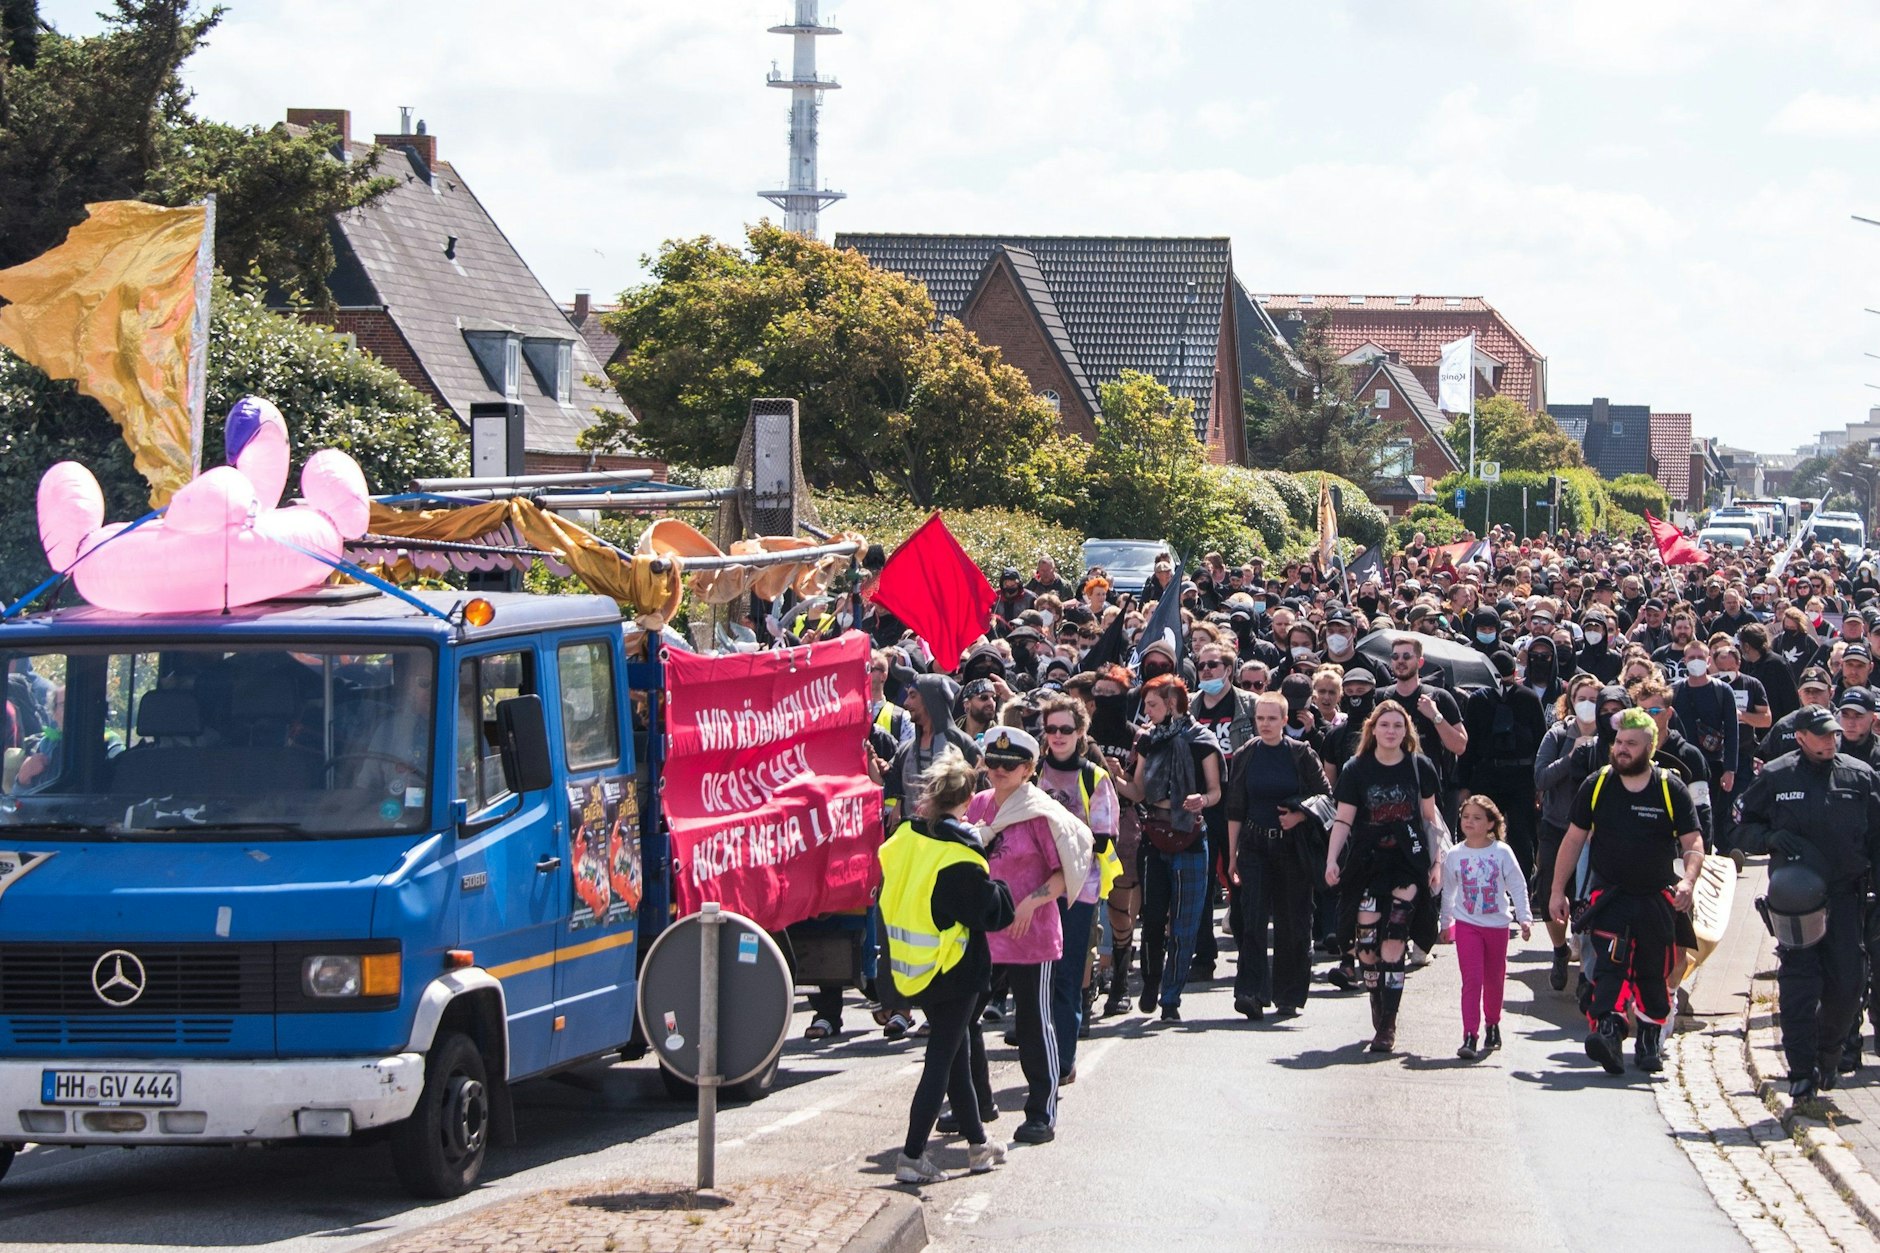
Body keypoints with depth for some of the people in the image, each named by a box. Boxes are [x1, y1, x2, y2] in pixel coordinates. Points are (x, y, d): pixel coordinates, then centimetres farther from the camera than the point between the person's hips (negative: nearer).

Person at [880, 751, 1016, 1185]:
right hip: (954, 970, -7)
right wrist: (999, 891, 5)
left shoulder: (905, 840, 0)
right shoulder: (959, 852, -19)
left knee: (957, 1052, 19)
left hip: (912, 967, 7)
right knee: (942, 1059, -1)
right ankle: (912, 1155, -6)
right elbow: (995, 912, -16)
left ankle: (978, 1143, 30)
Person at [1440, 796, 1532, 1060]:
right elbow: (1448, 891, 10)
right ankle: (1469, 1036, -15)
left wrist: (1524, 918, -4)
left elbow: (1518, 887, 0)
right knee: (1472, 979, -11)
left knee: (1494, 979, 13)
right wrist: (1446, 923, 14)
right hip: (1467, 924, -1)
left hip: (1497, 924, 1)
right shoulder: (1454, 856, -1)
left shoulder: (1502, 852, -5)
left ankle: (1492, 1026, 35)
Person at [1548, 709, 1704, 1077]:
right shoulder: (1597, 786, 2)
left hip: (1656, 900, 1)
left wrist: (1687, 881, -23)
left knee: (1654, 976, 9)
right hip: (1609, 894, -1)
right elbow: (1574, 839, 9)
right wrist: (1558, 891, 7)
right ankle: (1607, 1032, -34)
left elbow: (1693, 843, -3)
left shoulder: (1670, 789, -2)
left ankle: (1650, 1044, 22)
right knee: (1609, 965, -19)